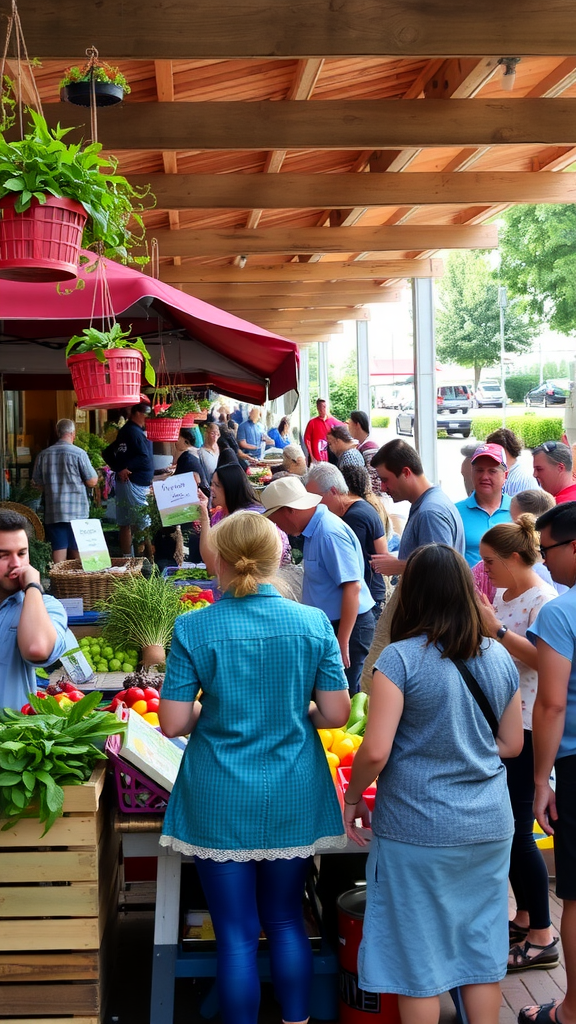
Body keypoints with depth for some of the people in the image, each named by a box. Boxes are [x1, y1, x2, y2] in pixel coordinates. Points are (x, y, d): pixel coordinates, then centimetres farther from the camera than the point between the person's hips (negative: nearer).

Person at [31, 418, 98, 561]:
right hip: (76, 511, -3)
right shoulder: (79, 453, -8)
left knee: (58, 549, 2)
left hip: (52, 512, 3)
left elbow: (38, 484, 10)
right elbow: (92, 482, -5)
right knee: (76, 552, 5)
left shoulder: (44, 455, 3)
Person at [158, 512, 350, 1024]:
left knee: (236, 934, 8)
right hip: (293, 797, 2)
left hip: (221, 801, -2)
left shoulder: (194, 628, -10)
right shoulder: (313, 623, -6)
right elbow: (336, 713, -4)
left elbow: (173, 723, -10)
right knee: (286, 920, 19)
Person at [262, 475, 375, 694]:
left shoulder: (329, 534, -21)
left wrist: (343, 643, -26)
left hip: (347, 626, -10)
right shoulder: (314, 530, 10)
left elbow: (352, 588, -26)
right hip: (328, 625, 10)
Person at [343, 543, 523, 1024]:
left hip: (418, 831, -5)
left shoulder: (401, 659, -14)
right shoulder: (499, 657, 2)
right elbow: (512, 744, 10)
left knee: (418, 963, 9)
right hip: (490, 826, 5)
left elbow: (375, 751, -18)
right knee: (481, 953, 16)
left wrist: (352, 797, -1)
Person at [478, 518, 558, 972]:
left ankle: (542, 938, 6)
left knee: (517, 828, -5)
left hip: (525, 727, -9)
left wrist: (496, 628, -26)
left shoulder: (544, 600, -14)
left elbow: (545, 660, -25)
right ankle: (523, 918, 27)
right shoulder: (501, 595, 12)